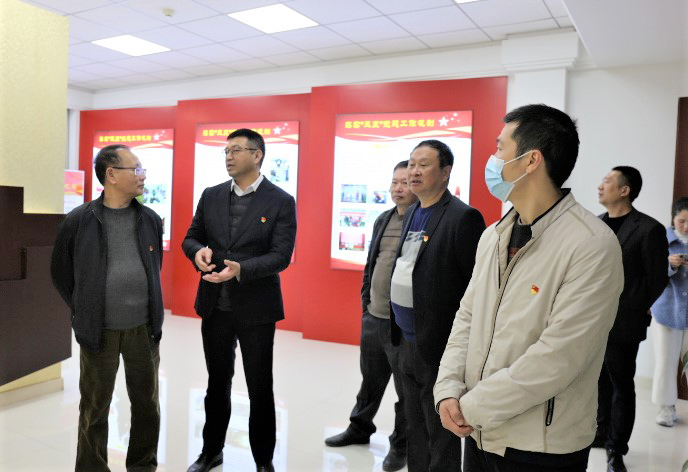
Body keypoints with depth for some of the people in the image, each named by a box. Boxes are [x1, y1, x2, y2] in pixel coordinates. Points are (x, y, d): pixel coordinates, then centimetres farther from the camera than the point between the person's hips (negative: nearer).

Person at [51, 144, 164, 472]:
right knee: (94, 409, 11)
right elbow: (60, 272, 4)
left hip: (143, 328, 3)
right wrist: (84, 313, 6)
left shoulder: (150, 220, 3)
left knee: (147, 404, 13)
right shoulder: (78, 221, -8)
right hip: (100, 331, -3)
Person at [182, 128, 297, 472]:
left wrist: (240, 269, -30)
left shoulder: (281, 201, -8)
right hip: (214, 306, 4)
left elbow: (281, 256, -15)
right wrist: (199, 251, -14)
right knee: (217, 384, 19)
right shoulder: (211, 196, 6)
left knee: (260, 389, 9)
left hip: (256, 309, -4)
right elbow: (191, 237, 10)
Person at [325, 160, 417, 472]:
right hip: (372, 318, 7)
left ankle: (401, 445, 27)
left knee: (406, 388, 10)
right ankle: (360, 428, 41)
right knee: (370, 379, 23)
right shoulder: (382, 220, 11)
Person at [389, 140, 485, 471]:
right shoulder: (411, 213, 10)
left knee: (441, 436, 9)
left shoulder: (463, 217, -15)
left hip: (438, 347, -8)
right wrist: (399, 332, 11)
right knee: (415, 431, 22)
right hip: (407, 343, 8)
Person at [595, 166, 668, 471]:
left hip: (622, 323, -5)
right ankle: (601, 433, 36)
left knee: (621, 386, 8)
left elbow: (657, 279, -6)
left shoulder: (648, 229, -10)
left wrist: (634, 311, -2)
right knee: (600, 382, 18)